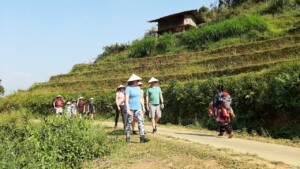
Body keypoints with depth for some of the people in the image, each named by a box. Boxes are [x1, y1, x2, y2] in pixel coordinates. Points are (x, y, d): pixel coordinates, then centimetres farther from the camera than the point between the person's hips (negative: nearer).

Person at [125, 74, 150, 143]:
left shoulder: (138, 88, 10)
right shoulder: (128, 88, -12)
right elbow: (126, 99, -18)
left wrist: (142, 107, 14)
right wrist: (127, 109, -25)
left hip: (137, 108, 6)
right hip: (130, 108, -6)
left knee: (141, 121, -7)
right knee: (129, 122, 2)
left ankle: (142, 138, -12)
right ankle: (128, 138, 14)